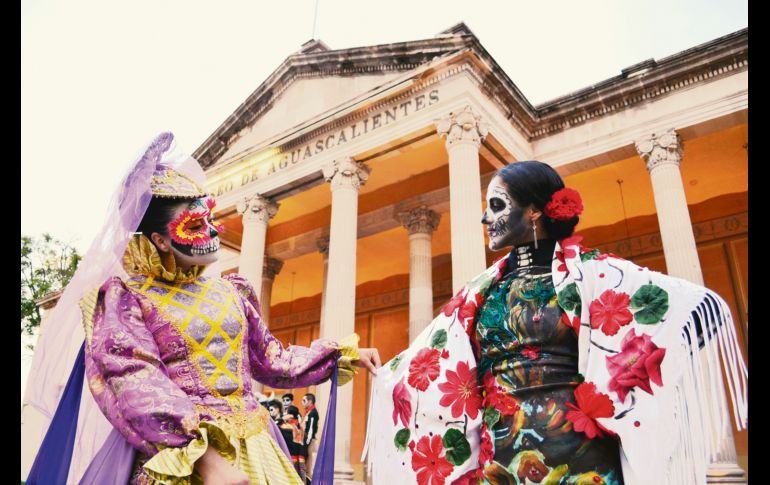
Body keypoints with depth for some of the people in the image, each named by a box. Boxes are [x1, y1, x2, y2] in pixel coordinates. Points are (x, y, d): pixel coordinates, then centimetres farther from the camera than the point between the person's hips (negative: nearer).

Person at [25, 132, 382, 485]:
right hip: (179, 455, -4)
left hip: (251, 447, 5)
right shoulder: (126, 296, -4)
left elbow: (272, 361, 17)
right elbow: (136, 384, -18)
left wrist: (344, 354, 13)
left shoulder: (231, 291, 10)